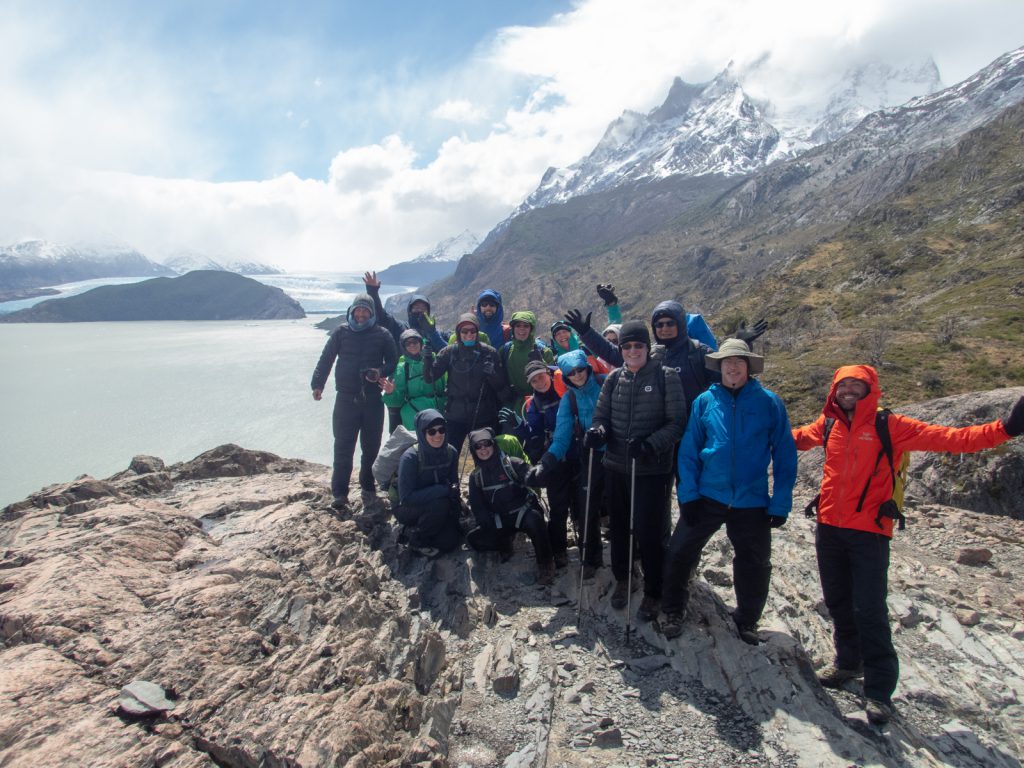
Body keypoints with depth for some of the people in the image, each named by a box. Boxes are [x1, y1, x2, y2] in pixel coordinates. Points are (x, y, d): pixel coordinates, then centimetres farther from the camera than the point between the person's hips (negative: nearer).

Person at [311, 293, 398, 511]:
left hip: (373, 399, 1)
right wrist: (318, 384, -4)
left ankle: (368, 487, 24)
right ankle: (340, 493, 1)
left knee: (372, 446, 8)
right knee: (343, 446, -4)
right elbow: (326, 359, 5)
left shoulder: (382, 334, 3)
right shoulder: (341, 332, 4)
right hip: (346, 398, -1)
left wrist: (381, 371, -13)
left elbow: (392, 361, 7)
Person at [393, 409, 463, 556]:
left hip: (433, 508, 5)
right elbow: (406, 497, -28)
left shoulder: (451, 453, -10)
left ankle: (418, 528, 14)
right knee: (440, 504, -32)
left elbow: (454, 484, 4)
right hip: (408, 509, -5)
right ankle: (416, 537, -6)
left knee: (449, 542, -14)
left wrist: (455, 500, -15)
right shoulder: (410, 457, -25)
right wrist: (443, 490, -32)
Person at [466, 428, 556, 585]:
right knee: (473, 539, -14)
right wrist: (487, 523, -13)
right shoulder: (475, 476, 4)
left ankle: (545, 563, -16)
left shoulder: (512, 464, -10)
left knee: (534, 520, -38)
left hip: (524, 513, -4)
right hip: (500, 521, 5)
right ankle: (505, 543, 13)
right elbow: (477, 505, 3)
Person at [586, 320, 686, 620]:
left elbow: (677, 422, -8)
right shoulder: (614, 378, 5)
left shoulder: (666, 377, -6)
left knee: (649, 532, 0)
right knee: (619, 527, 17)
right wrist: (597, 431, -13)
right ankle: (621, 580, 38)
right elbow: (601, 414, 10)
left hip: (651, 469, -4)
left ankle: (653, 593, 21)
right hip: (616, 466, 4)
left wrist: (651, 444, -23)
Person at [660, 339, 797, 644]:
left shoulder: (769, 402, -3)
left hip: (752, 501, 0)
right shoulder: (705, 401, -1)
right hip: (707, 496, 1)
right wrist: (688, 493, -6)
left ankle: (747, 622, 37)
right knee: (679, 553, 2)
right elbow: (689, 450, 0)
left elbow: (785, 455, -2)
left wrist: (780, 503, -5)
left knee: (754, 567, 12)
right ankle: (673, 612, 26)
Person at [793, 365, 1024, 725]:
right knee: (838, 603, 17)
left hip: (868, 532, -4)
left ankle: (879, 688, 11)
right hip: (828, 528, 4)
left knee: (869, 610, -4)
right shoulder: (827, 424, 5)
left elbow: (948, 438, -13)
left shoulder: (889, 426, -7)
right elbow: (798, 437, 25)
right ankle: (848, 662, 37)